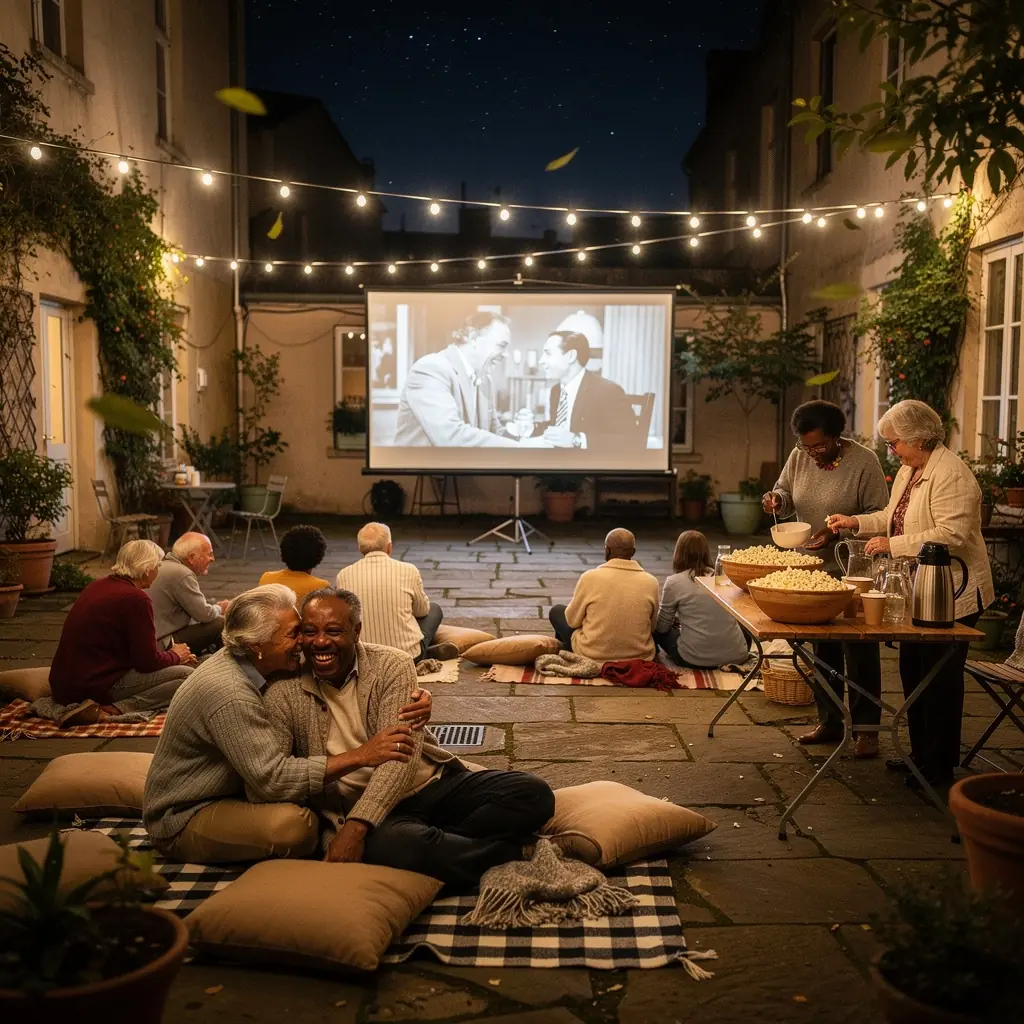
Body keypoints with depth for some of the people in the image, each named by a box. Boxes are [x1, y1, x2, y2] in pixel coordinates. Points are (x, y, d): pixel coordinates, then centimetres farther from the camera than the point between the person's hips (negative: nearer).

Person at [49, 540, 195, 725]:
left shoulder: (98, 586, 12)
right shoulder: (135, 598, -16)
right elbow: (148, 660, -12)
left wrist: (173, 656, 23)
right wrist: (175, 656, 10)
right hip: (97, 686, -10)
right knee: (188, 677, -11)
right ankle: (110, 709, -20)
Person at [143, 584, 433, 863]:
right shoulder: (230, 695, -30)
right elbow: (273, 779, -32)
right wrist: (361, 756, -32)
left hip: (231, 791, 9)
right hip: (183, 820, -9)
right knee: (295, 823, -31)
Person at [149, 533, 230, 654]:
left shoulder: (167, 565, 10)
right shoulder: (181, 574, -21)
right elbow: (204, 614, -18)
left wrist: (220, 605, 10)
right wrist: (219, 609, 3)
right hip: (164, 643, -11)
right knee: (221, 625, -15)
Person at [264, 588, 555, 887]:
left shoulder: (392, 665, -2)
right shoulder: (284, 692, 0)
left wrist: (356, 826, -26)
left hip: (436, 784, 2)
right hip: (357, 809, -2)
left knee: (533, 794, -17)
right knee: (392, 845, -38)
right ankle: (502, 852, -14)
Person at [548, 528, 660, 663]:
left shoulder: (590, 577, -14)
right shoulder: (651, 582, -7)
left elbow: (573, 620, -2)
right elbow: (651, 627, 5)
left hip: (592, 656, -2)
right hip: (639, 656, 3)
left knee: (556, 611, 23)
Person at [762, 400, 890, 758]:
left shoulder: (864, 462, -14)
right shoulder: (799, 457, 2)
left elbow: (879, 515, -14)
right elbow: (786, 491, 14)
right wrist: (777, 498, -10)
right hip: (813, 568, 6)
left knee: (859, 652, 2)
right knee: (822, 649, 13)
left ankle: (866, 729, 13)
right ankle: (829, 721, 25)